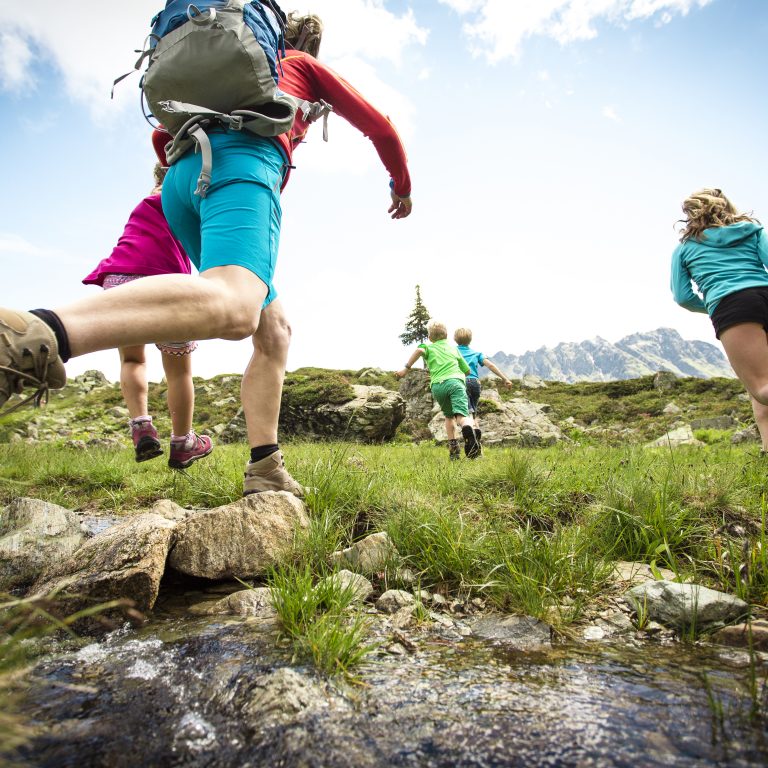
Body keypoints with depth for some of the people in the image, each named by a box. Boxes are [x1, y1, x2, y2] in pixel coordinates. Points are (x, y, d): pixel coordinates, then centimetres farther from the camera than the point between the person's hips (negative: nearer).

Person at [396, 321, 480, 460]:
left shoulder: (429, 347, 23)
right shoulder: (453, 347, 30)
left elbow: (419, 350, -4)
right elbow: (467, 370, 34)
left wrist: (406, 368, -2)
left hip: (437, 386, 1)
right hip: (455, 381, 0)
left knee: (449, 415, 23)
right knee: (461, 414, -18)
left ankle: (453, 448, 17)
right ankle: (468, 428, -52)